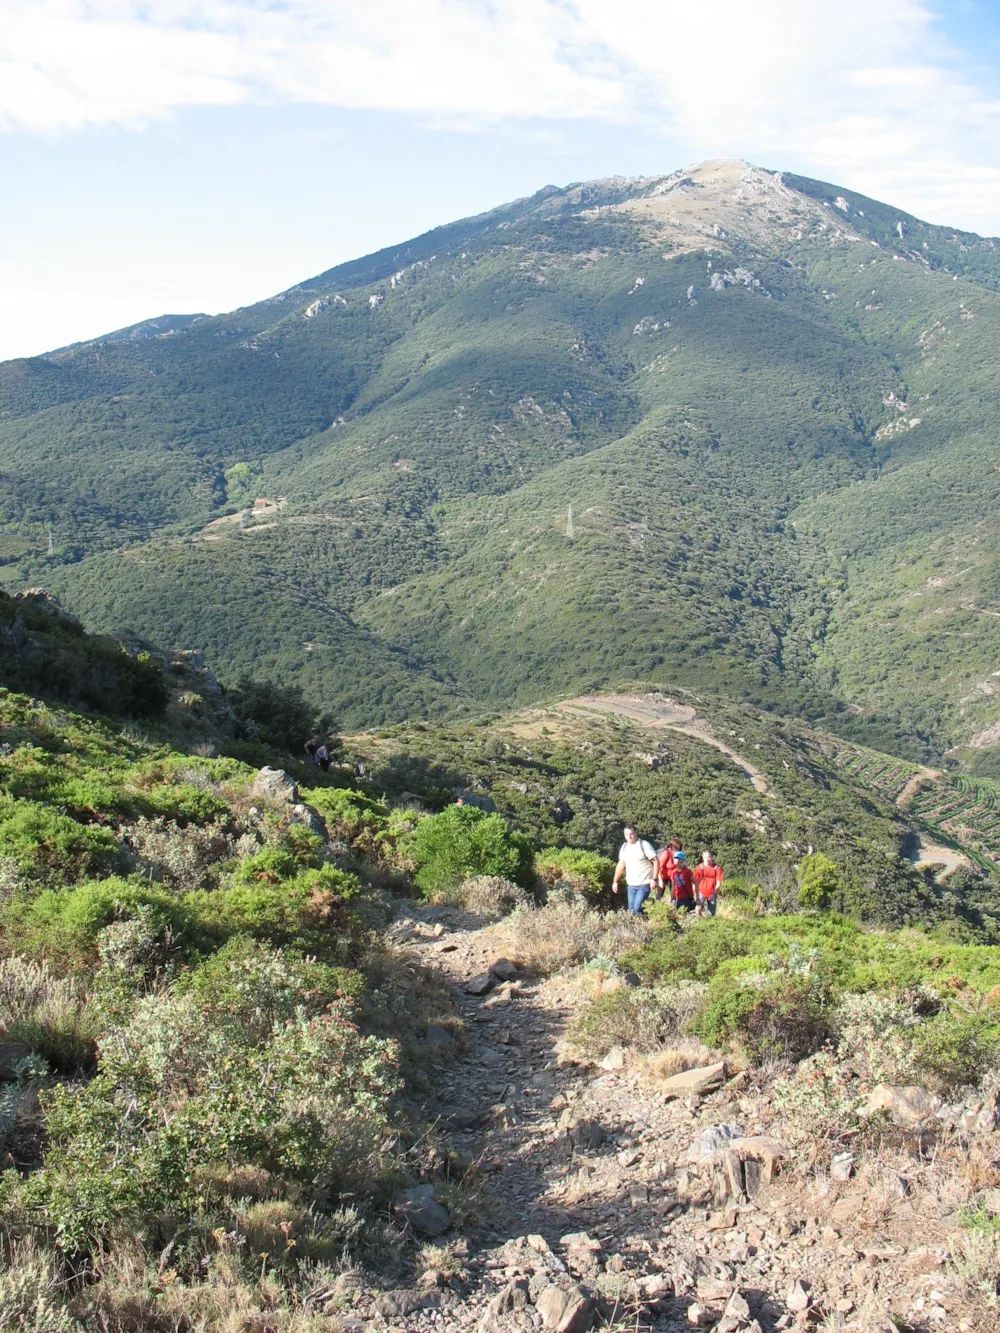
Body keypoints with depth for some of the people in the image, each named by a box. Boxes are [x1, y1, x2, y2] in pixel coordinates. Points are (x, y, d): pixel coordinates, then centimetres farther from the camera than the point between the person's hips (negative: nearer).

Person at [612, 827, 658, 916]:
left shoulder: (644, 845, -11)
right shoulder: (624, 847, 8)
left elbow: (656, 861, -12)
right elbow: (621, 865, 16)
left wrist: (654, 879, -17)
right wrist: (615, 881, 13)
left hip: (644, 884, -6)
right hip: (631, 885, 6)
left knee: (637, 908, -15)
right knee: (631, 909, 6)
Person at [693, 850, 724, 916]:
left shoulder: (717, 868, -3)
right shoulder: (699, 868, -2)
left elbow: (718, 882, -2)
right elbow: (696, 882, 1)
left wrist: (714, 893, -11)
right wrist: (696, 895, -6)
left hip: (712, 894, 1)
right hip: (701, 893, -1)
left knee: (711, 915, 5)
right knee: (698, 911, -19)